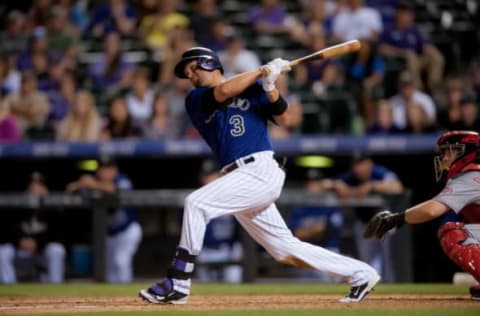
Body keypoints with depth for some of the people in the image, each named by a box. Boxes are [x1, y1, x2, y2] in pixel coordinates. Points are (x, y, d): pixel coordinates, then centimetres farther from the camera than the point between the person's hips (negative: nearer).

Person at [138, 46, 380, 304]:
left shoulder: (252, 88, 9)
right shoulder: (195, 100, 14)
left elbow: (281, 117, 1)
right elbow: (223, 92, -4)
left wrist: (269, 87, -14)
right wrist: (263, 71, -1)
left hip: (260, 170, -5)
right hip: (239, 179, 5)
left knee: (196, 203, -22)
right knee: (285, 250, 7)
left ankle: (177, 284, -20)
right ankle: (360, 274, 19)